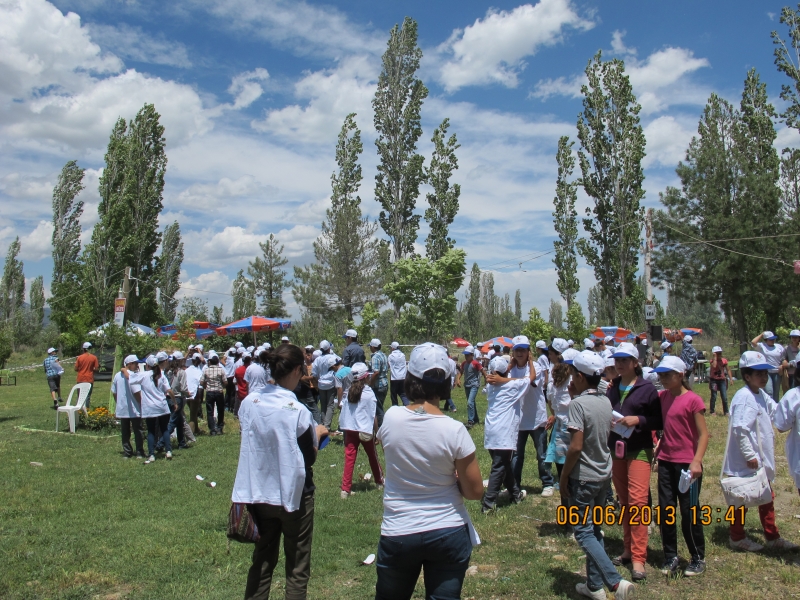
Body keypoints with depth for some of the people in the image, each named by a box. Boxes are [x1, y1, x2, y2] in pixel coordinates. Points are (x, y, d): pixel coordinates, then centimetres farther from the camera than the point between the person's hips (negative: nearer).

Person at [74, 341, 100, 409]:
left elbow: (76, 369, 0)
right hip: (89, 379, -1)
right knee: (88, 395, 4)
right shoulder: (94, 358, -4)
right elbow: (96, 369, -5)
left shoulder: (79, 357, -3)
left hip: (80, 379, 1)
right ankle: (86, 409, -1)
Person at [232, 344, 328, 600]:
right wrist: (317, 434, 6)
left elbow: (253, 443, 7)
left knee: (261, 561, 21)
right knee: (297, 568, 11)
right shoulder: (298, 412, -21)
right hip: (293, 496, -5)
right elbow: (308, 458, -12)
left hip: (258, 494, 5)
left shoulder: (248, 403, -6)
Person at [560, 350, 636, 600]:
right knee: (595, 530, 16)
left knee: (584, 532, 1)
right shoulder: (605, 402, 3)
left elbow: (576, 446, -24)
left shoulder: (578, 403, -19)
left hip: (583, 477, -8)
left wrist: (564, 477, -11)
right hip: (604, 475, 8)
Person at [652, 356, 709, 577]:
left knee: (689, 511, 4)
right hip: (665, 461, 5)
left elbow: (703, 434, -12)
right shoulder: (661, 397, 6)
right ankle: (670, 557, 21)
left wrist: (696, 461, -21)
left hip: (687, 463, -5)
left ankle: (698, 559, 21)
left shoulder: (693, 400, -11)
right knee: (665, 509, 9)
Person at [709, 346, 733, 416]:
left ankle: (726, 412, 8)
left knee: (724, 397, -2)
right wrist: (715, 357, -18)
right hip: (714, 380, -2)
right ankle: (712, 411, 9)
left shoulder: (724, 360, 3)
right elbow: (714, 366, -26)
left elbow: (728, 370, 8)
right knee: (714, 396, -1)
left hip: (722, 380, 2)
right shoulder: (712, 360, -4)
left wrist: (731, 379, 1)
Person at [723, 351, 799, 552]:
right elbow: (739, 429, -26)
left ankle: (772, 537, 32)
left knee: (766, 498, 19)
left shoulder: (762, 395, 7)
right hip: (746, 462, -9)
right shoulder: (744, 397, -22)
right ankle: (737, 537, 21)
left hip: (761, 459, 9)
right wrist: (750, 456, -25)